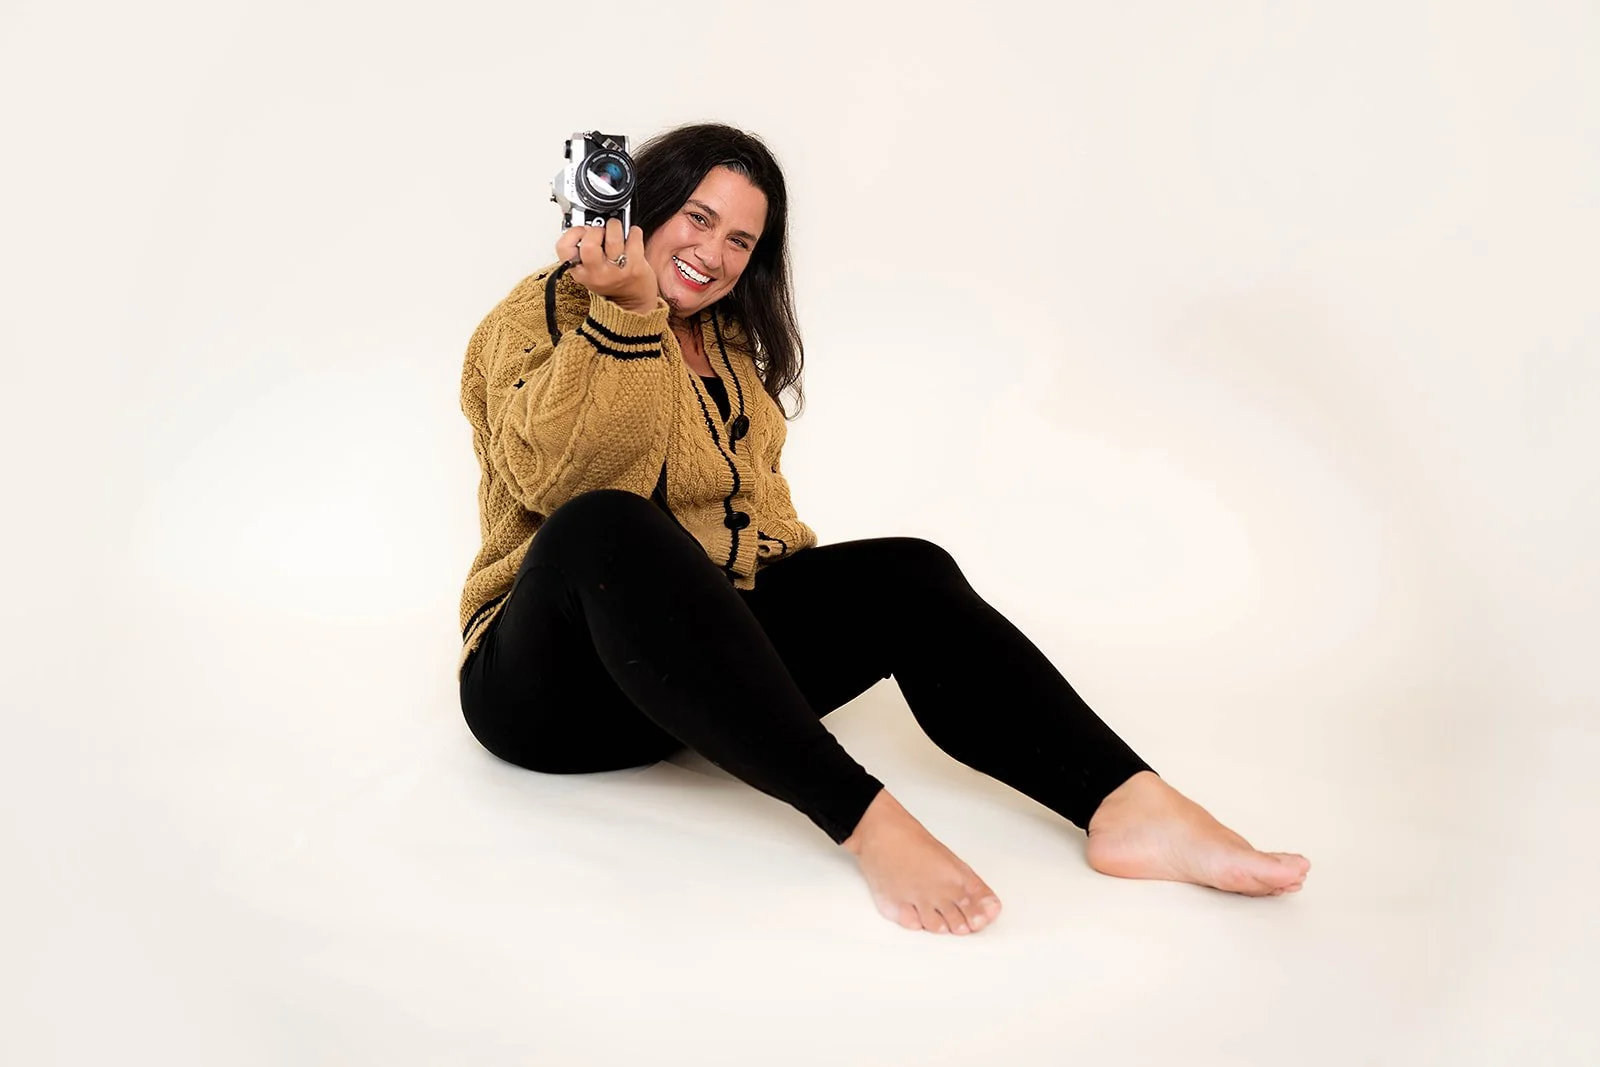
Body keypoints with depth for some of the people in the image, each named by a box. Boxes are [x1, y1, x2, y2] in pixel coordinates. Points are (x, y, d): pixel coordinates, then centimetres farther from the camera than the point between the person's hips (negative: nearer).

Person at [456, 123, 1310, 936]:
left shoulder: (729, 345, 19)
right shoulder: (541, 317, -3)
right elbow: (560, 478, -21)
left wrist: (806, 576, 8)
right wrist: (624, 311, -23)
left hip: (704, 652, 6)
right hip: (556, 677, -6)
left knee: (907, 574, -19)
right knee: (604, 526, -39)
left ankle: (1128, 805, -35)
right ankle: (867, 823, -47)